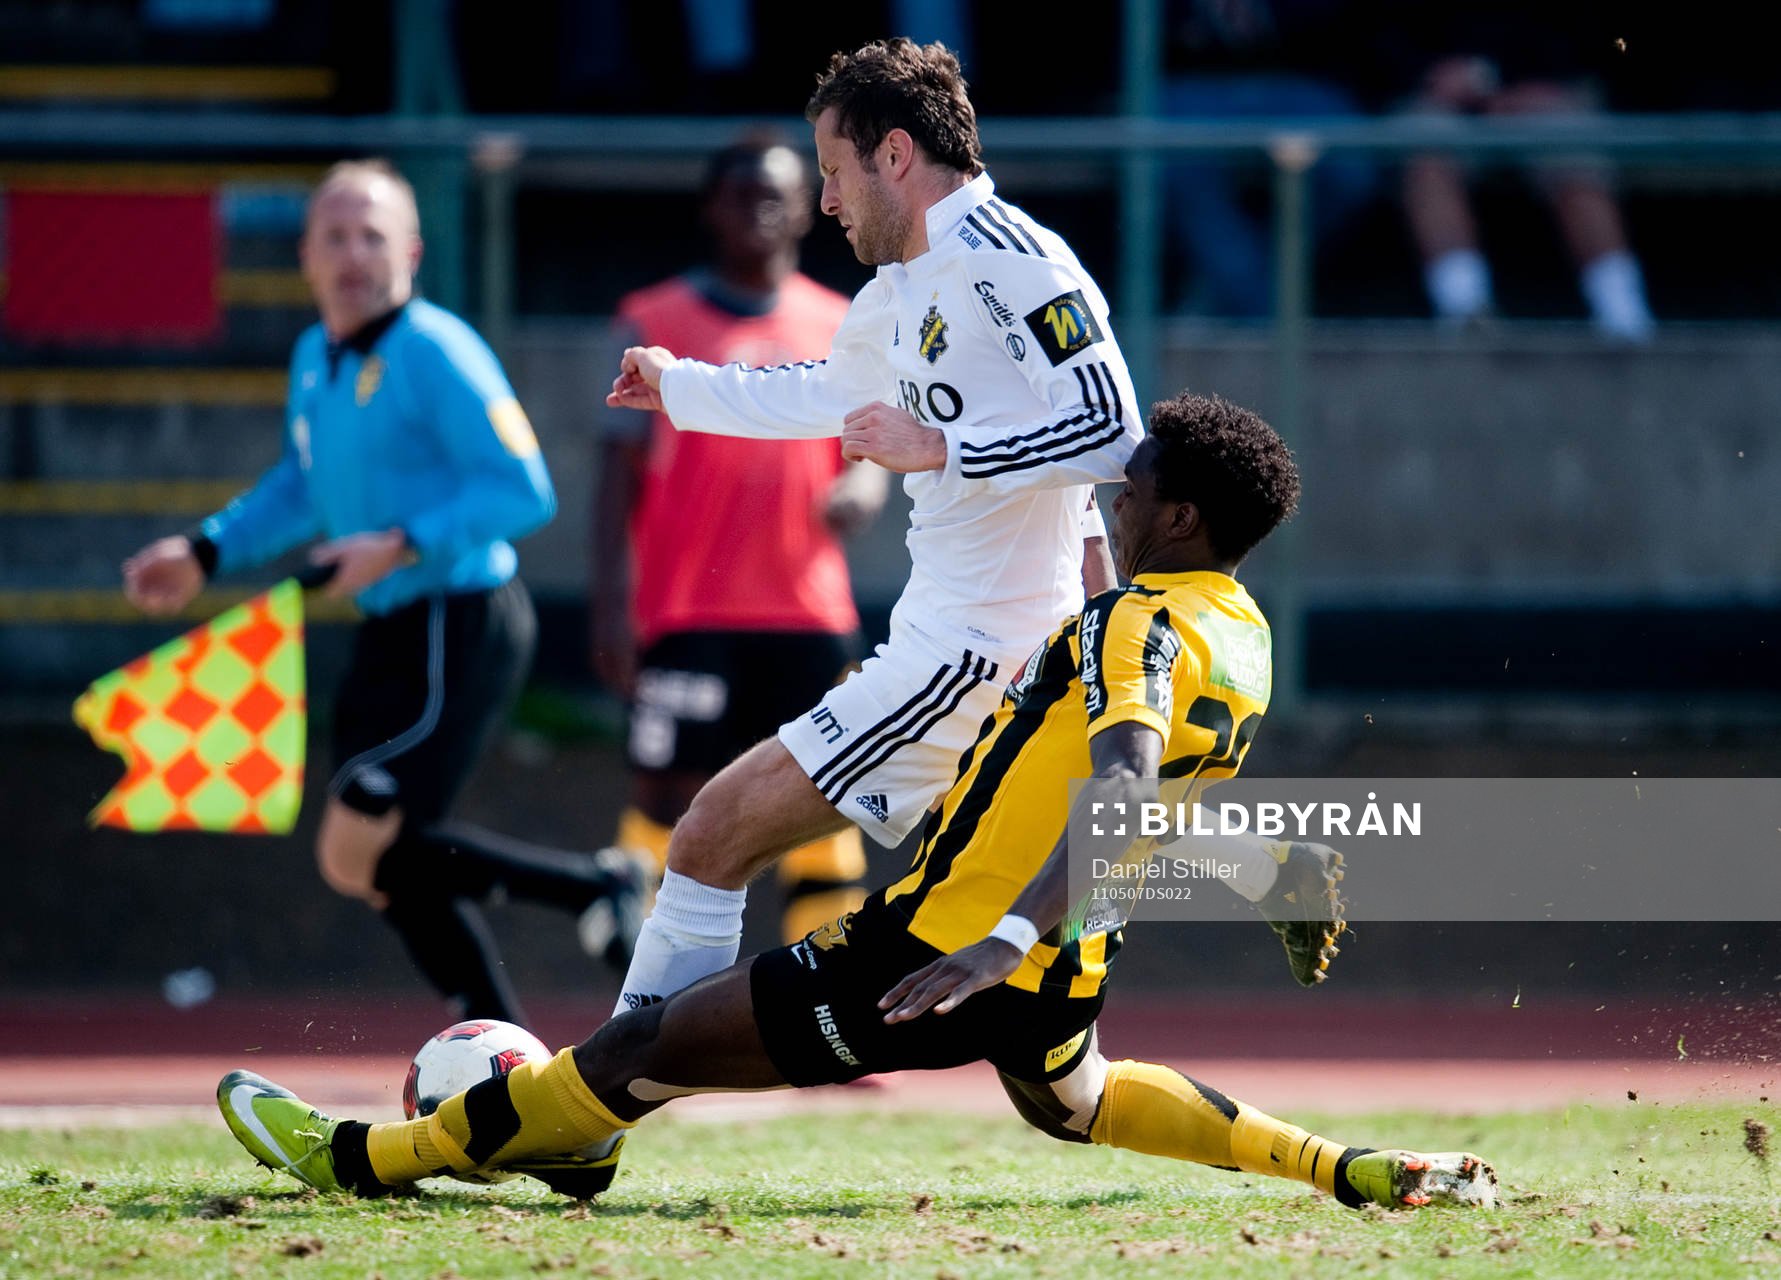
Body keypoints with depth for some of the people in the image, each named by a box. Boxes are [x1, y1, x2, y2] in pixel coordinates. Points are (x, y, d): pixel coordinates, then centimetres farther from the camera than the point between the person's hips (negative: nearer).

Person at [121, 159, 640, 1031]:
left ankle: (595, 888, -3)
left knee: (356, 857, -13)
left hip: (457, 632, -9)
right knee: (370, 860, 12)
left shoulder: (434, 353, -15)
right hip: (392, 635, 9)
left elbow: (523, 491, -20)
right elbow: (303, 488, 28)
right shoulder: (314, 358, 11)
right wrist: (205, 554, 20)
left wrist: (404, 546, -26)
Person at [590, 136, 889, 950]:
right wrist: (611, 601, -8)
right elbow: (621, 467, 1)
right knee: (669, 795, -5)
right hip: (688, 612, -3)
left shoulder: (840, 329, 11)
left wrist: (862, 487, -14)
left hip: (809, 614, 3)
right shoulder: (653, 324, 3)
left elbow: (870, 449, 11)